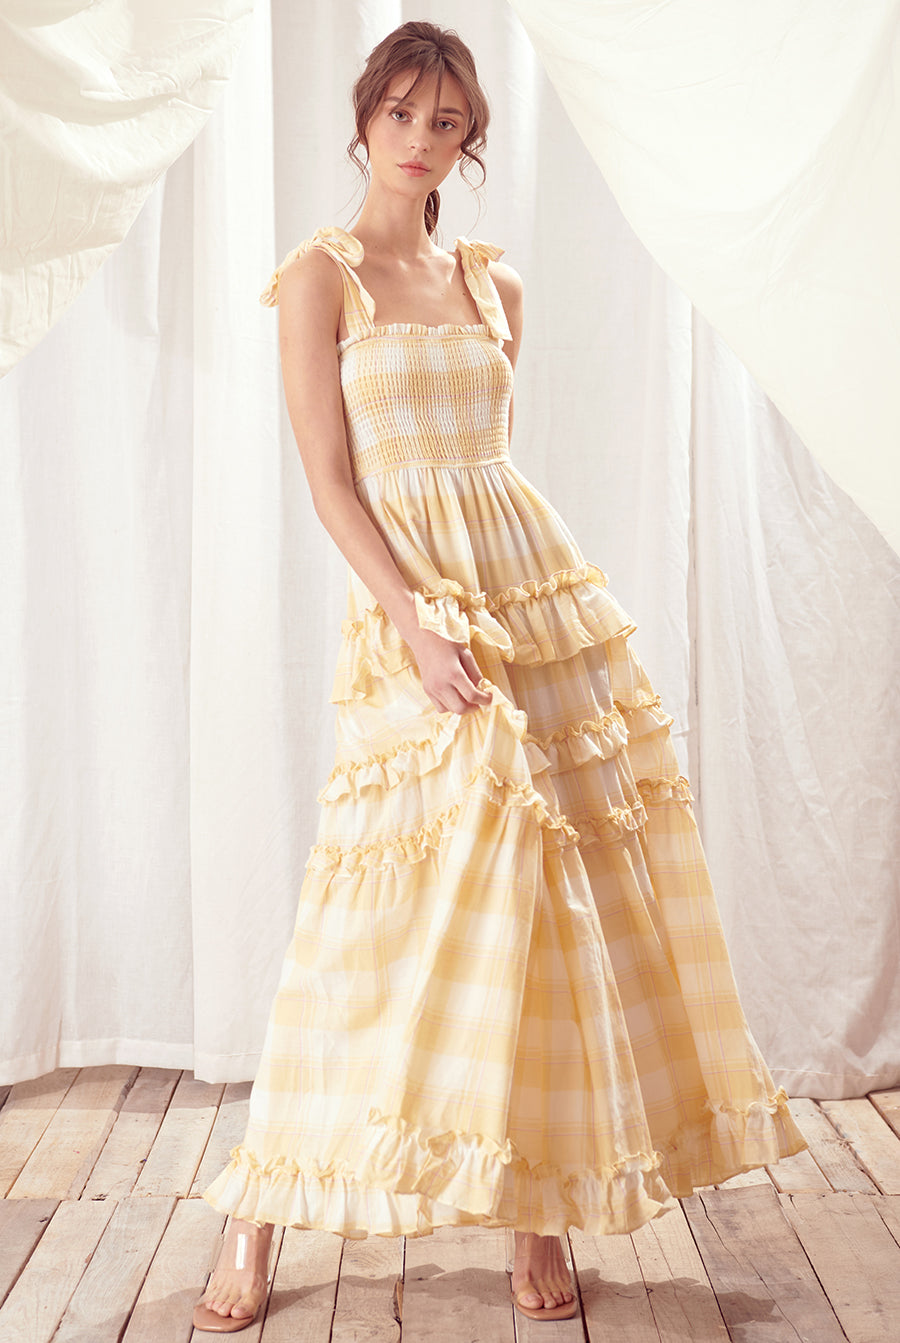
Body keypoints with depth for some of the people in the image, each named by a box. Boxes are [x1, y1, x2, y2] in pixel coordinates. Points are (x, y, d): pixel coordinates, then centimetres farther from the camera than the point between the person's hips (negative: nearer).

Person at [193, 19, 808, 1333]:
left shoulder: (494, 283, 13)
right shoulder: (321, 274, 0)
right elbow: (330, 482, -7)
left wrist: (515, 607, 11)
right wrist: (422, 626, -17)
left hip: (547, 595, 5)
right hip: (406, 607, -5)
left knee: (566, 898, 3)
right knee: (382, 917, -5)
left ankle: (542, 1207, 15)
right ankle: (258, 1222, 9)